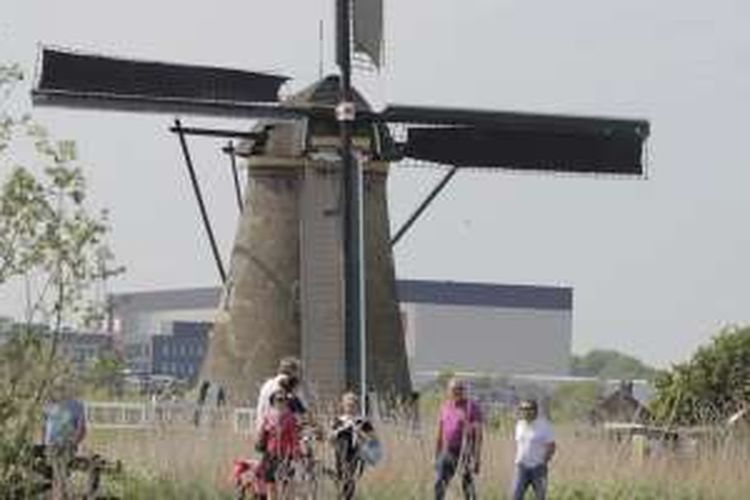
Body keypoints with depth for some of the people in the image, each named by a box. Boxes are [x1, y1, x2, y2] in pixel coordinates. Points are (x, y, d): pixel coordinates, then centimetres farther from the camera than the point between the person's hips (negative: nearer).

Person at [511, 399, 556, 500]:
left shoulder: (543, 425, -9)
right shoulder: (520, 424, 7)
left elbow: (551, 446, -6)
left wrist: (544, 462, -10)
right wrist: (518, 459, 11)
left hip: (538, 467, -4)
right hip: (522, 467, 4)